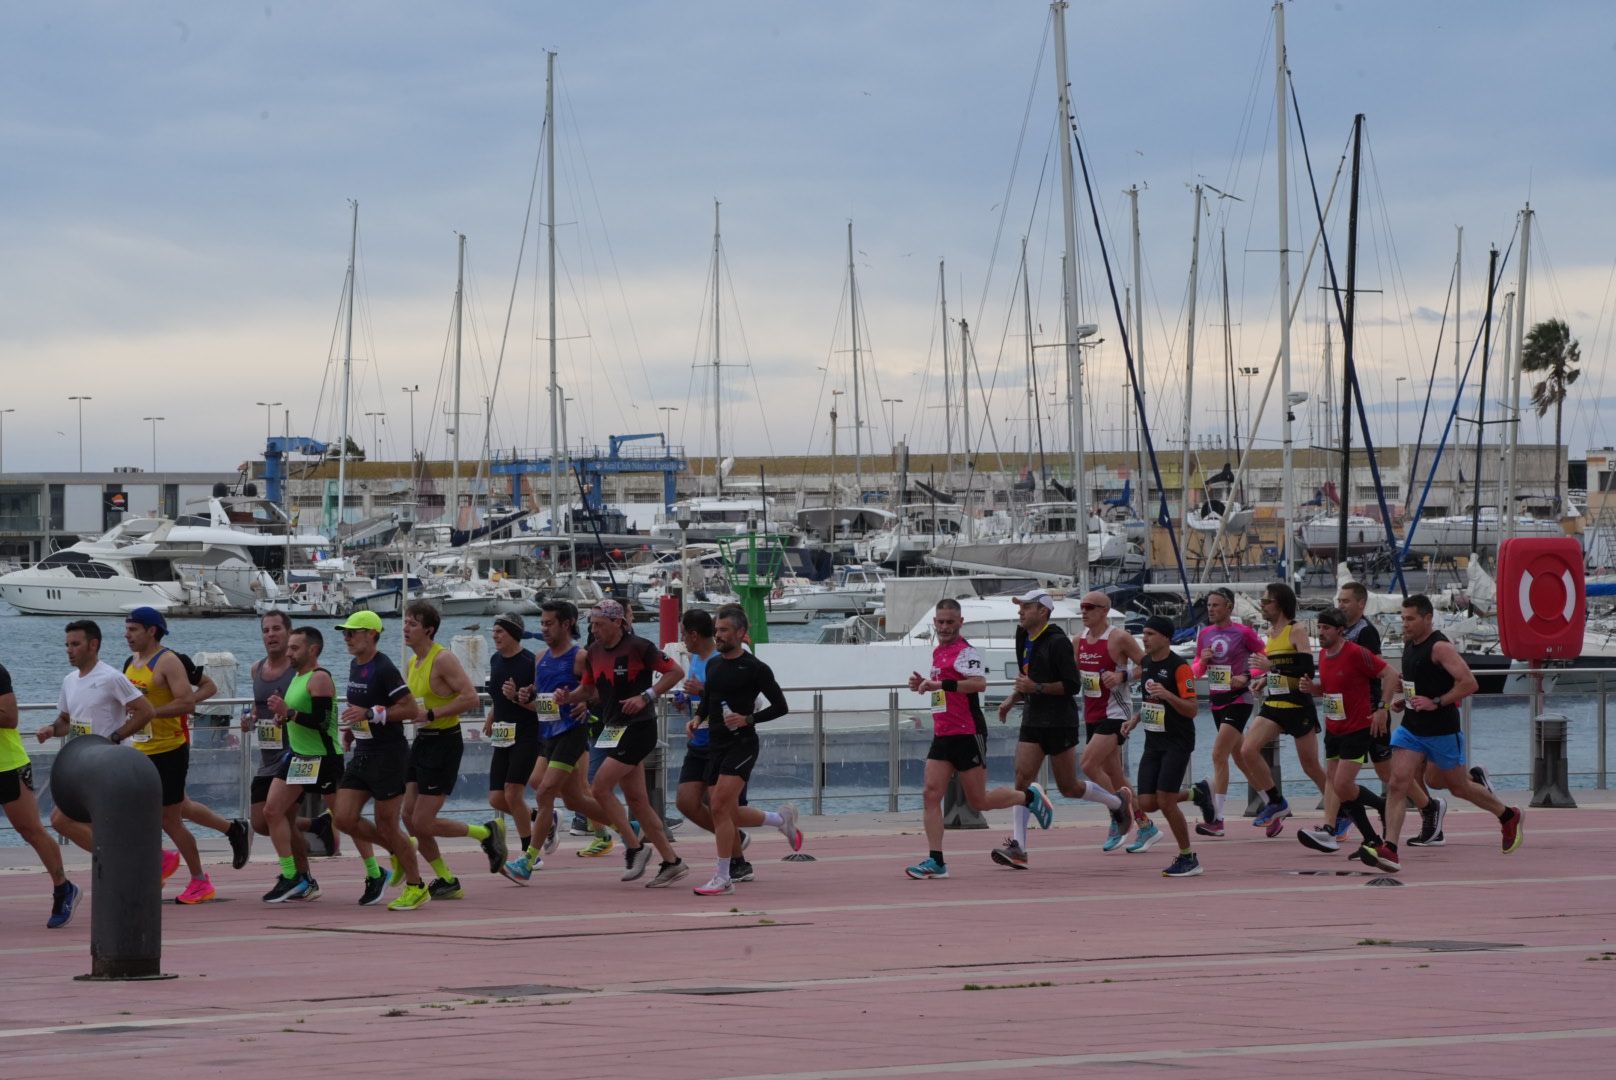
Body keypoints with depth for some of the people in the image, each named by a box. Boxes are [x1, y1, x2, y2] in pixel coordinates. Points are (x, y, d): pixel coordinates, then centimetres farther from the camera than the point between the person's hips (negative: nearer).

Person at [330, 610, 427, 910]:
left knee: (386, 826, -3)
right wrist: (353, 728, 14)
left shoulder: (384, 669, -17)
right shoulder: (354, 665, 11)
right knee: (345, 818, 2)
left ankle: (416, 887, 13)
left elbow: (412, 710, -20)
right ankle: (399, 851, 22)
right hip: (362, 755, 9)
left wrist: (370, 714, -25)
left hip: (388, 755, -9)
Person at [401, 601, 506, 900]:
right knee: (410, 816, 4)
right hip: (421, 741, 9)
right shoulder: (412, 664, 12)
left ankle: (488, 833, 11)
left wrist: (432, 714, -23)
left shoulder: (443, 659, -15)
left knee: (423, 823, -10)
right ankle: (447, 881, 16)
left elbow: (470, 697, -23)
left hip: (444, 742, -9)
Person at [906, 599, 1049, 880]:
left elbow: (980, 683, -28)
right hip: (942, 737, 8)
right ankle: (935, 861, -8)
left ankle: (1030, 797, 24)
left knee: (978, 801, -1)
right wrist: (924, 683, 13)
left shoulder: (965, 651, -12)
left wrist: (941, 683, -31)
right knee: (930, 794, -6)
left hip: (967, 734, -8)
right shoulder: (938, 651, 17)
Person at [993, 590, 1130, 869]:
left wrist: (1037, 688, -22)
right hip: (1032, 720, 7)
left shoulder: (1058, 642, -14)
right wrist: (1012, 699, 12)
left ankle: (1118, 801, 30)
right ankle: (1017, 848, -14)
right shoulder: (1024, 639, 12)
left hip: (1060, 722, -7)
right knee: (1022, 778, -8)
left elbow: (1072, 685, -17)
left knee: (1069, 787, 3)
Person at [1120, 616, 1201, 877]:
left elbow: (1191, 710, -18)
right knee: (1146, 803, -1)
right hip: (1153, 742, 8)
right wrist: (1136, 719, 12)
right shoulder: (1145, 662, 9)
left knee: (1165, 801, -16)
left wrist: (1167, 694, -32)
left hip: (1177, 742, -8)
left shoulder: (1179, 666, -15)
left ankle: (1188, 858, -1)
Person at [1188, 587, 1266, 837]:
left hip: (1238, 700, -7)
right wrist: (1202, 660, -6)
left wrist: (1247, 676, -15)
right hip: (1217, 701, 7)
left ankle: (1216, 819, -13)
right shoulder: (1205, 634, 9)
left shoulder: (1243, 633, -9)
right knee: (1240, 757, 13)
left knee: (1218, 755, -14)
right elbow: (1197, 672, 15)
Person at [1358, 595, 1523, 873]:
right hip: (1411, 727, 7)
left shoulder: (1440, 647, -19)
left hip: (1442, 730, -7)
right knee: (1398, 782, -9)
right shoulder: (1409, 644, 7)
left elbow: (1469, 683, -25)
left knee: (1458, 786, 12)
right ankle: (1389, 848, -10)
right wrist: (1403, 699, 9)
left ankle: (1509, 817, 35)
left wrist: (1436, 702, -26)